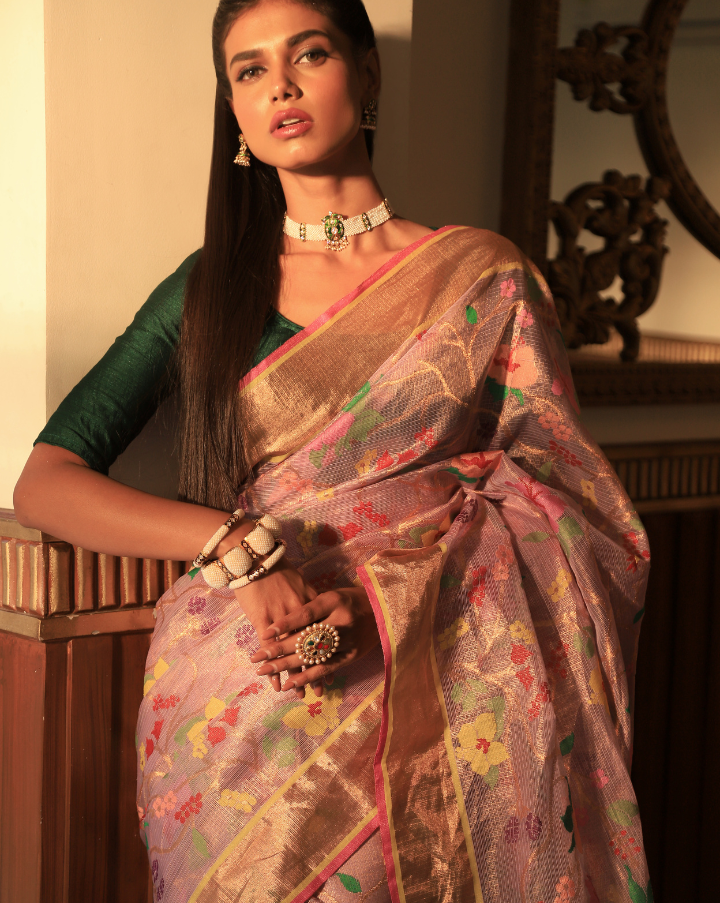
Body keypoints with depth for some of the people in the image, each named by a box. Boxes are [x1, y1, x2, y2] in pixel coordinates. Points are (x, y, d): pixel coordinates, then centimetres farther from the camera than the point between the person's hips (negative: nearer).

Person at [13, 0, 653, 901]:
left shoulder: (482, 277, 4)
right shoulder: (209, 288, 9)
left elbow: (559, 514, 1)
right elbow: (44, 480, 2)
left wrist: (382, 603, -15)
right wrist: (240, 549, -14)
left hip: (428, 709, -1)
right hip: (235, 717, 1)